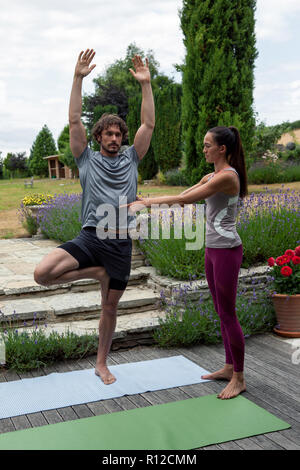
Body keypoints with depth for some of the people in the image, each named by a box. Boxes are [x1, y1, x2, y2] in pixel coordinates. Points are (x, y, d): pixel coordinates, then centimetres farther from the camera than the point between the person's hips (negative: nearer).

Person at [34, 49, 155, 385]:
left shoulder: (130, 159, 12)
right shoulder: (87, 159, 7)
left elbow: (149, 124, 6)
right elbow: (74, 120, -1)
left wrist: (145, 84, 1)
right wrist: (78, 78, -6)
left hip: (121, 243, 1)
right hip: (89, 237, -1)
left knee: (110, 308, 10)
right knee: (42, 273, -24)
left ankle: (101, 364, 28)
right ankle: (96, 273, -1)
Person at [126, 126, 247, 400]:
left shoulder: (227, 176, -17)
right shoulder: (211, 177, 13)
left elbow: (186, 200, -21)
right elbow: (182, 196, 13)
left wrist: (147, 202, -18)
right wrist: (147, 201, 5)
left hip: (226, 250, -10)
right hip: (212, 248, 10)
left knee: (227, 314, -3)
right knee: (222, 311, 15)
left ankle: (239, 378, 9)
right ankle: (229, 367, 27)